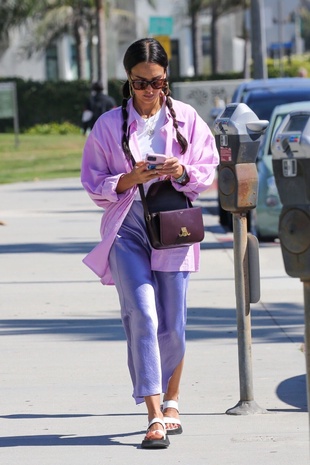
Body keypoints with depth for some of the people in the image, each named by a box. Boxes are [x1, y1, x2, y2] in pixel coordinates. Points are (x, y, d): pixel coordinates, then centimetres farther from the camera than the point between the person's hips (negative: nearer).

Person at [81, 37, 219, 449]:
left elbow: (209, 171, 8)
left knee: (172, 325, 5)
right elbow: (94, 183, 4)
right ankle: (155, 416, -15)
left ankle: (171, 400, 27)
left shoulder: (186, 118, 4)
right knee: (142, 316, -14)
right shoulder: (109, 125, 2)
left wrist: (184, 173, -13)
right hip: (127, 226, -1)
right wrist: (130, 179, -14)